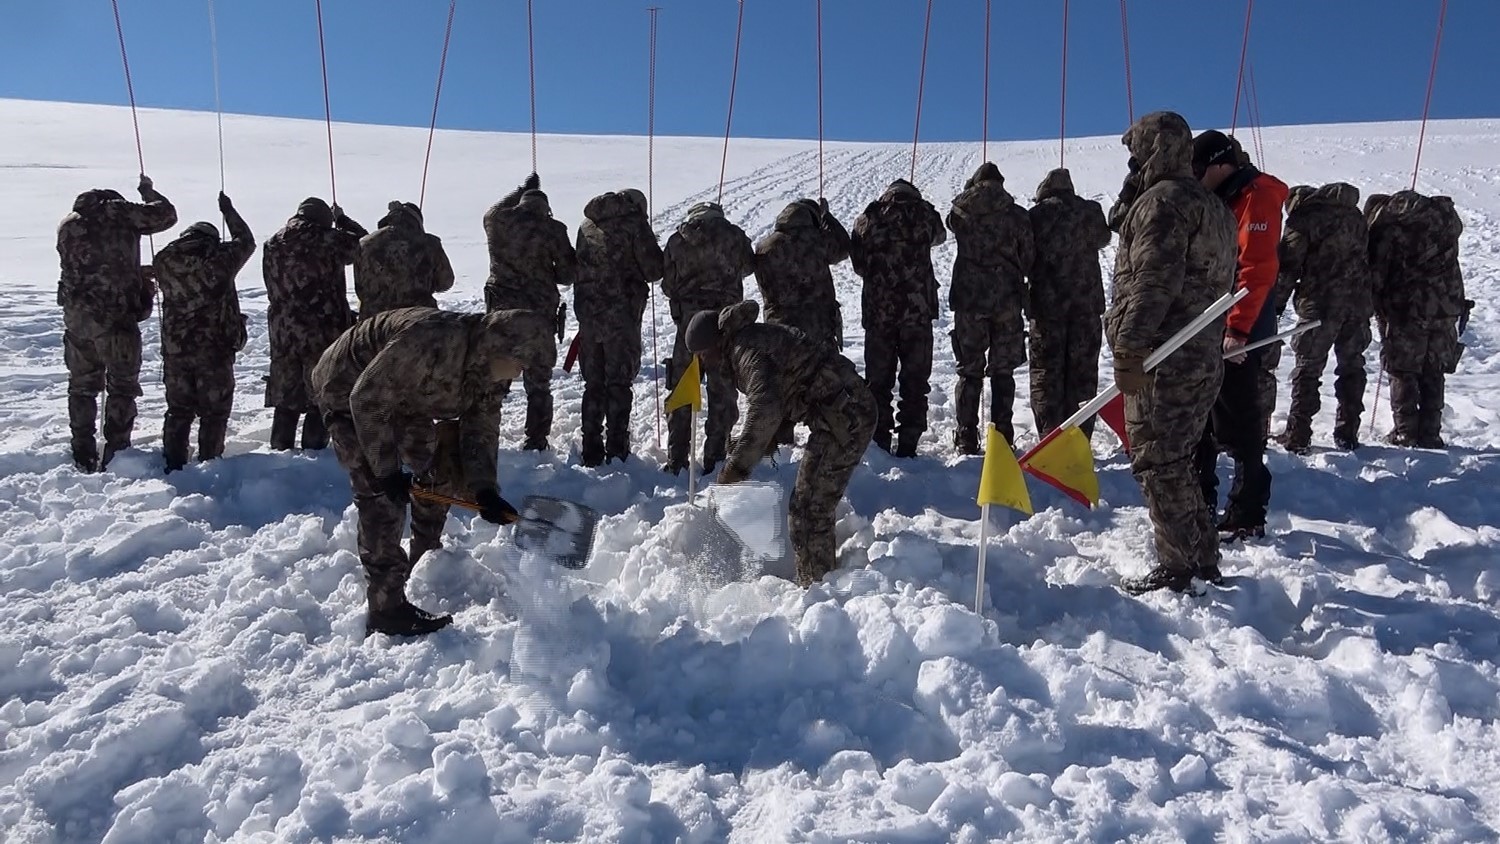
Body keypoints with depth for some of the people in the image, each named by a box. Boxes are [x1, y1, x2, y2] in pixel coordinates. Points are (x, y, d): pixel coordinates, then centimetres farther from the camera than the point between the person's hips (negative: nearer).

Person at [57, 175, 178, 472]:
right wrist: (148, 191, 22)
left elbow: (93, 267, 15)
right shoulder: (119, 212, -3)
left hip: (76, 318, 5)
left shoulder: (67, 225, 13)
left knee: (82, 386, 16)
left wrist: (135, 273, 19)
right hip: (116, 317, -5)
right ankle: (116, 453, 4)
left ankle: (83, 455, 22)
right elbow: (166, 214, 4)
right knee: (122, 386, 5)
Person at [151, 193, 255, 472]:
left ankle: (173, 466, 19)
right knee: (213, 412, 5)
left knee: (178, 410, 15)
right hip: (215, 349, -4)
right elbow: (246, 241, 7)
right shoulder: (219, 259, -11)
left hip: (175, 349, 4)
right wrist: (228, 210, 21)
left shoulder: (165, 260, 0)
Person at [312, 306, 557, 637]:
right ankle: (386, 610, -8)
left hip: (399, 395, 9)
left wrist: (483, 489, -18)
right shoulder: (431, 341, -39)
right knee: (382, 497, -14)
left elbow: (480, 428, -4)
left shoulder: (484, 367, -11)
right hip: (348, 392, -9)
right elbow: (367, 399, -34)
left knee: (437, 467, 13)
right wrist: (386, 471, -28)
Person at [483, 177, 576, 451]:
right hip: (541, 312, -2)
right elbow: (568, 273, -4)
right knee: (538, 381, 8)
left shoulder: (496, 219, 1)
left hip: (501, 310, 2)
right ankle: (536, 439, 11)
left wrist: (523, 190, 38)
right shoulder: (552, 229, -7)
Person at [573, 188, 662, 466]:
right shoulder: (634, 223, -5)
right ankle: (616, 451, 3)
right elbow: (653, 270, -6)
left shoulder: (587, 224, 13)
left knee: (593, 384, 12)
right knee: (619, 383, 3)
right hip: (622, 313, -5)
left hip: (587, 312, 5)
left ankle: (591, 451, 14)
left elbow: (577, 267, 15)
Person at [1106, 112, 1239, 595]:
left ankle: (1176, 568, 2)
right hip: (1204, 356, 10)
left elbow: (1153, 282, -21)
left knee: (1157, 465, -3)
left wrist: (1128, 349, -22)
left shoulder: (1162, 200, -11)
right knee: (1175, 463, 18)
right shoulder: (1212, 205, 21)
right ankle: (1204, 559, 25)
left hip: (1161, 359, -10)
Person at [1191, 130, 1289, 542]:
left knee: (1238, 427, -5)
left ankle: (1247, 517, 4)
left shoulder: (1258, 196, -10)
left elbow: (1257, 269, -20)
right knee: (1201, 421, 14)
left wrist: (1238, 330, -25)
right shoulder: (1218, 200, 18)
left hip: (1239, 334, -9)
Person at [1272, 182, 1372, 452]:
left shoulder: (1302, 219, -2)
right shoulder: (1354, 214, 18)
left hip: (1321, 305, -6)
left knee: (1307, 369, 0)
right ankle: (1348, 433, 17)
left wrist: (1276, 306, -2)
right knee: (1352, 367, 14)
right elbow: (1369, 257, 20)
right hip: (1359, 303, 6)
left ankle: (1298, 435, -1)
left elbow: (1287, 268, -8)